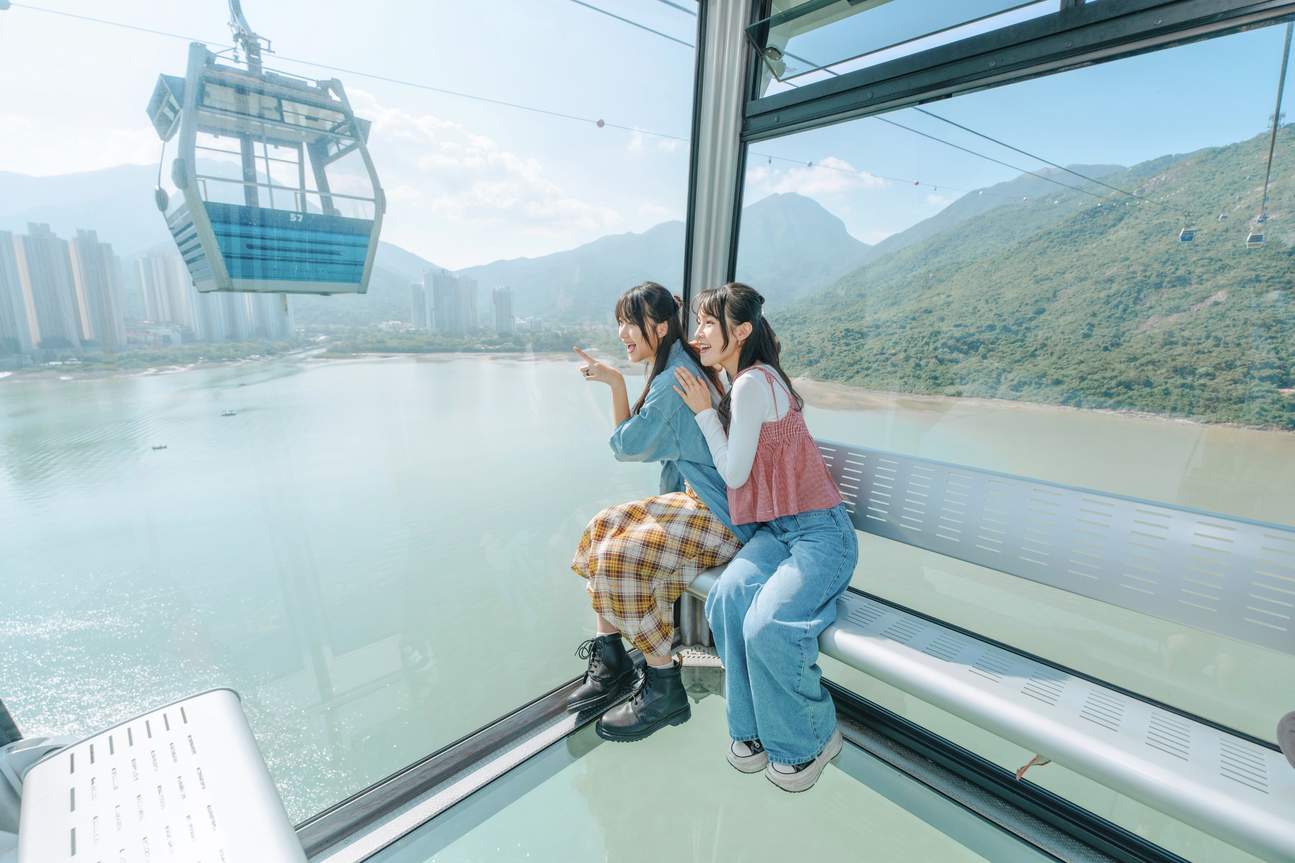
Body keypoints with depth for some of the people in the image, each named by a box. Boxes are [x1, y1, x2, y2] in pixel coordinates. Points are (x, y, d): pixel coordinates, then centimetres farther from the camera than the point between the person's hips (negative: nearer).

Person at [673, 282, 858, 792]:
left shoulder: (752, 383, -15)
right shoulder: (749, 382, 15)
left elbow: (734, 473, -12)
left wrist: (704, 411, -4)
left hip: (819, 531, -8)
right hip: (777, 530, 8)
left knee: (767, 627, -26)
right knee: (727, 597, -17)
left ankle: (811, 740, 5)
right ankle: (753, 728, 1)